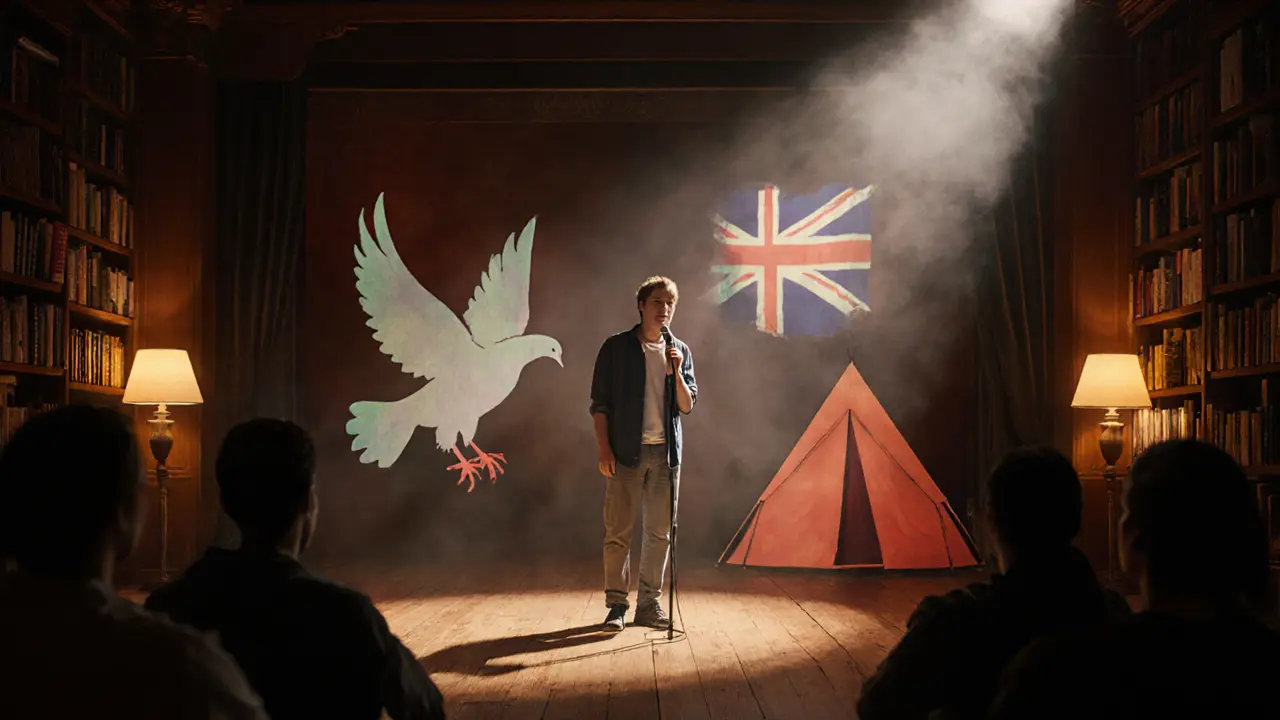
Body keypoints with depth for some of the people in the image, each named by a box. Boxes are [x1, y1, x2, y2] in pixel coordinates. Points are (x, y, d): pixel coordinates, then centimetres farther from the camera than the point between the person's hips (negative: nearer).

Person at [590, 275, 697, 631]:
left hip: (666, 453, 3)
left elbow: (687, 405, 6)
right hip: (626, 452, -3)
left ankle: (650, 603, 14)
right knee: (618, 532, -1)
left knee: (660, 533, 6)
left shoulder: (680, 351, 11)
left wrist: (675, 372, -10)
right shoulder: (616, 348, 1)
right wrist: (603, 448, -9)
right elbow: (599, 403, 0)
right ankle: (616, 604, 7)